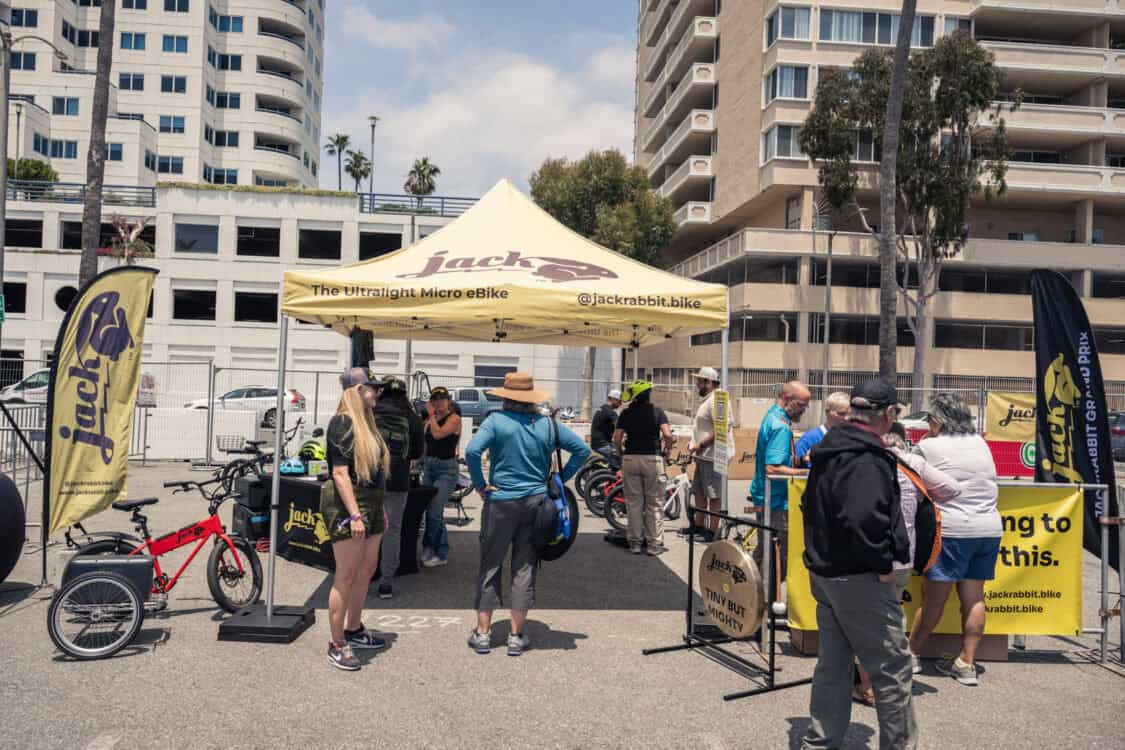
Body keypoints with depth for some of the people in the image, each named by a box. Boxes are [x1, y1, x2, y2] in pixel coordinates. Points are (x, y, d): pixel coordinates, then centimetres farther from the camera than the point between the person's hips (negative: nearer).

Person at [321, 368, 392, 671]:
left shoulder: (365, 422, 14)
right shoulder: (342, 423, -14)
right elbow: (340, 473, -20)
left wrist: (380, 508, 21)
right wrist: (354, 515, -24)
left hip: (370, 504, 9)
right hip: (347, 504, -9)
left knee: (367, 570, 17)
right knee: (346, 576, -2)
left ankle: (354, 629, 33)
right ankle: (337, 645, 9)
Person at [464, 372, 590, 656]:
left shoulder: (496, 421, -8)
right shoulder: (547, 424, 2)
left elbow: (472, 451, -22)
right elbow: (582, 449, 4)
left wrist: (480, 485, -10)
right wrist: (560, 479, 6)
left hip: (500, 503, -2)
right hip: (536, 502, 3)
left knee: (490, 566, 9)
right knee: (524, 568, 9)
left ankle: (483, 633, 16)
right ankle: (517, 636, 14)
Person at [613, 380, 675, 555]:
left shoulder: (626, 413, 5)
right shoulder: (657, 411, -1)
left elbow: (617, 438, -3)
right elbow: (667, 434, -14)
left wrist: (622, 453, 14)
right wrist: (667, 448, 5)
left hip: (630, 459, 2)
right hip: (652, 458, -2)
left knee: (634, 503, 8)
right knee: (655, 503, 6)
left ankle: (635, 542, 12)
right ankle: (654, 543, 7)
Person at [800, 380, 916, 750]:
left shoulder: (828, 450, 9)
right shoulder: (869, 458, -20)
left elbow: (811, 506, 20)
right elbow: (864, 519, -33)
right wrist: (883, 564, -20)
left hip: (823, 571, 9)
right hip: (859, 579, -9)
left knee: (833, 663, 18)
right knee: (892, 669, 6)